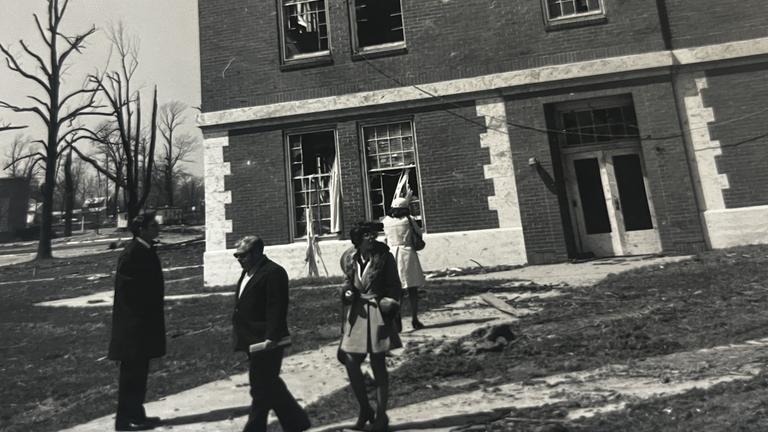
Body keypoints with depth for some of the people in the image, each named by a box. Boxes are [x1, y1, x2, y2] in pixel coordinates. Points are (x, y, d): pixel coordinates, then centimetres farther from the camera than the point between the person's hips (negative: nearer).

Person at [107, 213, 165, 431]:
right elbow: (127, 290, -20)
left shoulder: (146, 250, 8)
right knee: (132, 372, 3)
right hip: (134, 323, -9)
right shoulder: (132, 253, -19)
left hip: (144, 322, 9)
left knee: (138, 371, 16)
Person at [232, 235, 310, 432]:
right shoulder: (247, 272, 14)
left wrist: (272, 338, -24)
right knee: (269, 385, 17)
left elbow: (277, 308, -21)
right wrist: (241, 338, 18)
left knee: (261, 388, 0)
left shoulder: (273, 273, -16)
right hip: (253, 341, 10)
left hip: (265, 342, -10)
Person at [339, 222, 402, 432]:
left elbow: (394, 286, -2)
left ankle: (381, 414, 22)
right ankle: (365, 409, 24)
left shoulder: (384, 257, -9)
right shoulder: (349, 258, 0)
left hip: (378, 313, -4)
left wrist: (390, 306, -10)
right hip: (357, 312, 4)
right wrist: (347, 292, -6)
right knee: (350, 362, 2)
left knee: (378, 364, 4)